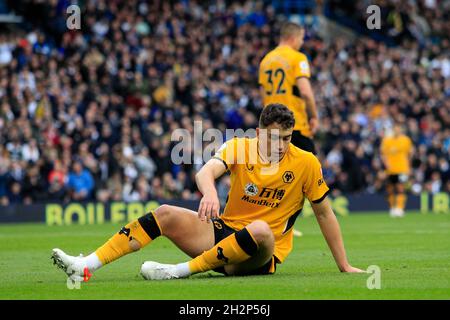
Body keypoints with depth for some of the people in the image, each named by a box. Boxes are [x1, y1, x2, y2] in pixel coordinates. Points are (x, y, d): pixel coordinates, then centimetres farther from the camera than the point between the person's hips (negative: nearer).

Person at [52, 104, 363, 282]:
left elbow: (325, 213, 2)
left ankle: (180, 270, -37)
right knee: (166, 214, -14)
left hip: (259, 255, -3)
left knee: (260, 229, -39)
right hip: (224, 230, 3)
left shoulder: (306, 163, -7)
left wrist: (345, 265, 3)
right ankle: (86, 265, -21)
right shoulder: (240, 147, -3)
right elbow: (205, 172, -21)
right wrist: (210, 193, -46)